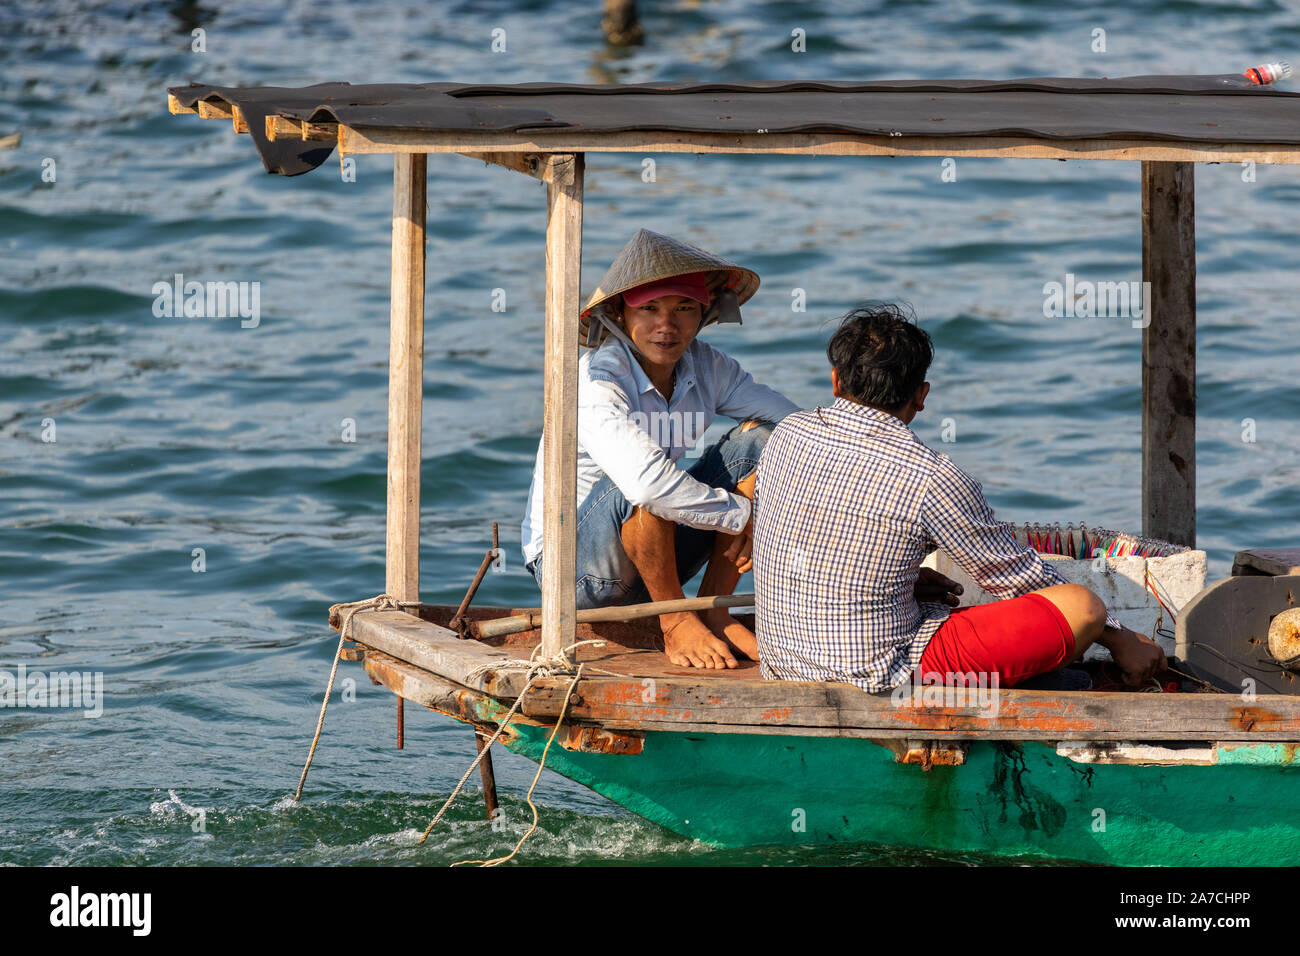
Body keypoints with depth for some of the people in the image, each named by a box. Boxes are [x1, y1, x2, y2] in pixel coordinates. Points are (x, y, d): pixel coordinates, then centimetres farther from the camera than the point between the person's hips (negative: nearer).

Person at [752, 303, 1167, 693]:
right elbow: (1020, 578, -5)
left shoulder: (787, 435, 0)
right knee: (1084, 604, -7)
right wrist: (1120, 639, 9)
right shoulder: (931, 479, -16)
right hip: (880, 677, -7)